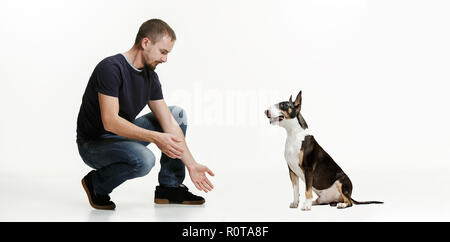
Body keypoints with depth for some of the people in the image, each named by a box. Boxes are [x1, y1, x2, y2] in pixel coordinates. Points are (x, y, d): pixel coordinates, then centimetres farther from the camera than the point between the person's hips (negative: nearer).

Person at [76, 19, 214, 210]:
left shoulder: (150, 77, 1)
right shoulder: (111, 68, -23)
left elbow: (168, 123, -1)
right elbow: (110, 122, -31)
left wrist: (191, 165, -6)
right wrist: (155, 138, -36)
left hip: (123, 136, 8)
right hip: (94, 143, -8)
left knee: (177, 114, 5)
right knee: (144, 159, -36)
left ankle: (169, 187, 5)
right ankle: (96, 183, -5)